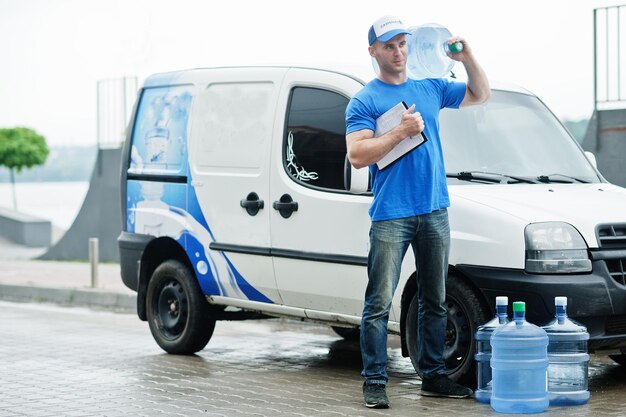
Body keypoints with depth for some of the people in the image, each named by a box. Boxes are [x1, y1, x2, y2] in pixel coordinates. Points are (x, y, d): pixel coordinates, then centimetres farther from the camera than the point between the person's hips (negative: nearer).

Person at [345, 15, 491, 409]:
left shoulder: (431, 89, 14)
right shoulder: (364, 101, -1)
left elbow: (481, 94, 22)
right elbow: (357, 155, -12)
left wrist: (468, 59, 5)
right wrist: (401, 132, -17)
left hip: (435, 211, 6)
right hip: (391, 216, -5)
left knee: (435, 301, 11)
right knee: (379, 303, -8)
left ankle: (434, 375, 20)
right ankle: (375, 381, -2)